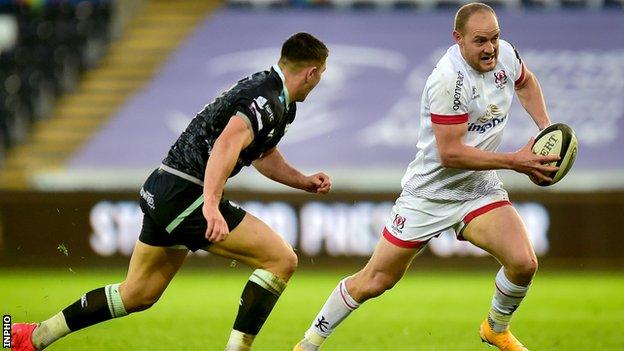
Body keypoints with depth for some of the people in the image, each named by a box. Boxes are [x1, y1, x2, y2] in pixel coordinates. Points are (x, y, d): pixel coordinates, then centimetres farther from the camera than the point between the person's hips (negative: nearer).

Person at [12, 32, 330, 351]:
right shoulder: (267, 102, -16)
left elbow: (264, 155, 33)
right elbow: (227, 144, -33)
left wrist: (304, 181, 20)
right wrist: (211, 204, -43)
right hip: (186, 196, -10)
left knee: (137, 295, 19)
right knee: (281, 259, -12)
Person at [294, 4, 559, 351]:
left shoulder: (505, 54, -6)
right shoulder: (449, 80, -28)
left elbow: (526, 81, 20)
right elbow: (450, 154, -27)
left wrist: (545, 127, 7)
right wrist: (515, 161, -26)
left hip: (480, 189, 5)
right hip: (430, 192, -5)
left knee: (523, 263, -17)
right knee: (373, 282, 1)